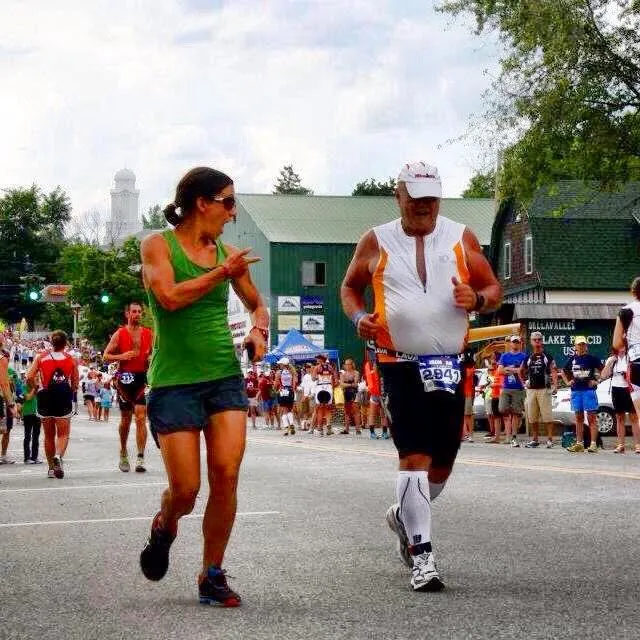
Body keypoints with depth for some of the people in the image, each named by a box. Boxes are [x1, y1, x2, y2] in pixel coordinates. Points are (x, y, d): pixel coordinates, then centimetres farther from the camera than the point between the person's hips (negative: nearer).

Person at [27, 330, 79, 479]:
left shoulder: (41, 357, 3)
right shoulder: (71, 360, 3)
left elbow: (29, 378, -6)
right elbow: (75, 385, 4)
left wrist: (36, 388, 12)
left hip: (45, 397, 1)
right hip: (64, 398, -1)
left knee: (49, 435, 15)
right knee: (63, 434, 3)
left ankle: (51, 467, 19)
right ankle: (58, 456, -26)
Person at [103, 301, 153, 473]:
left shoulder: (149, 334, 8)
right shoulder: (119, 334, 2)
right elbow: (106, 356, 2)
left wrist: (152, 358, -4)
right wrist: (122, 356, -15)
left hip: (142, 377, 1)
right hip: (125, 378, -1)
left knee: (141, 417, -11)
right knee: (125, 418, 9)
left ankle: (140, 458, -15)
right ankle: (123, 453, 29)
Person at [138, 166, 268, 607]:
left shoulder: (227, 253, 10)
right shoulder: (158, 245, -2)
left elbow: (257, 304, 24)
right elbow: (169, 296, -19)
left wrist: (259, 330, 3)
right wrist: (221, 273, -14)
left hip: (226, 377, 4)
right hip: (175, 382, -4)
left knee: (226, 476, -8)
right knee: (186, 489, -4)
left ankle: (213, 575, 6)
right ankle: (165, 526, 32)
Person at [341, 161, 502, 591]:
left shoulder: (461, 238, 7)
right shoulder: (376, 242, 4)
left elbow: (494, 289, 11)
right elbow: (350, 287, 16)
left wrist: (477, 300, -13)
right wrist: (359, 316, -5)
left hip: (451, 365, 3)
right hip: (401, 365, -3)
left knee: (443, 460, 10)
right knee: (415, 456, -13)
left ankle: (405, 515, 39)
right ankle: (422, 555, -9)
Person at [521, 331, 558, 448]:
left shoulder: (547, 357, 1)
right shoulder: (528, 358, 13)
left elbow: (554, 371, -6)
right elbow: (521, 371, 27)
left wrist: (555, 386, -18)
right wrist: (525, 382, 15)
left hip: (544, 389, -5)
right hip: (531, 390, 5)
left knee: (547, 416, -8)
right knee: (532, 417, 8)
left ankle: (550, 439, -7)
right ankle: (534, 439, 15)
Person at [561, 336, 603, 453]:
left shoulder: (591, 358, -2)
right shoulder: (572, 359, 10)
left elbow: (603, 370, 0)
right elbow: (564, 371, 25)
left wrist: (596, 381, -6)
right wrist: (567, 382, 13)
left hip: (589, 390, -5)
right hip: (575, 391, 5)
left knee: (591, 418, -6)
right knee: (579, 418, 9)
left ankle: (593, 444, -8)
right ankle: (579, 444, 12)